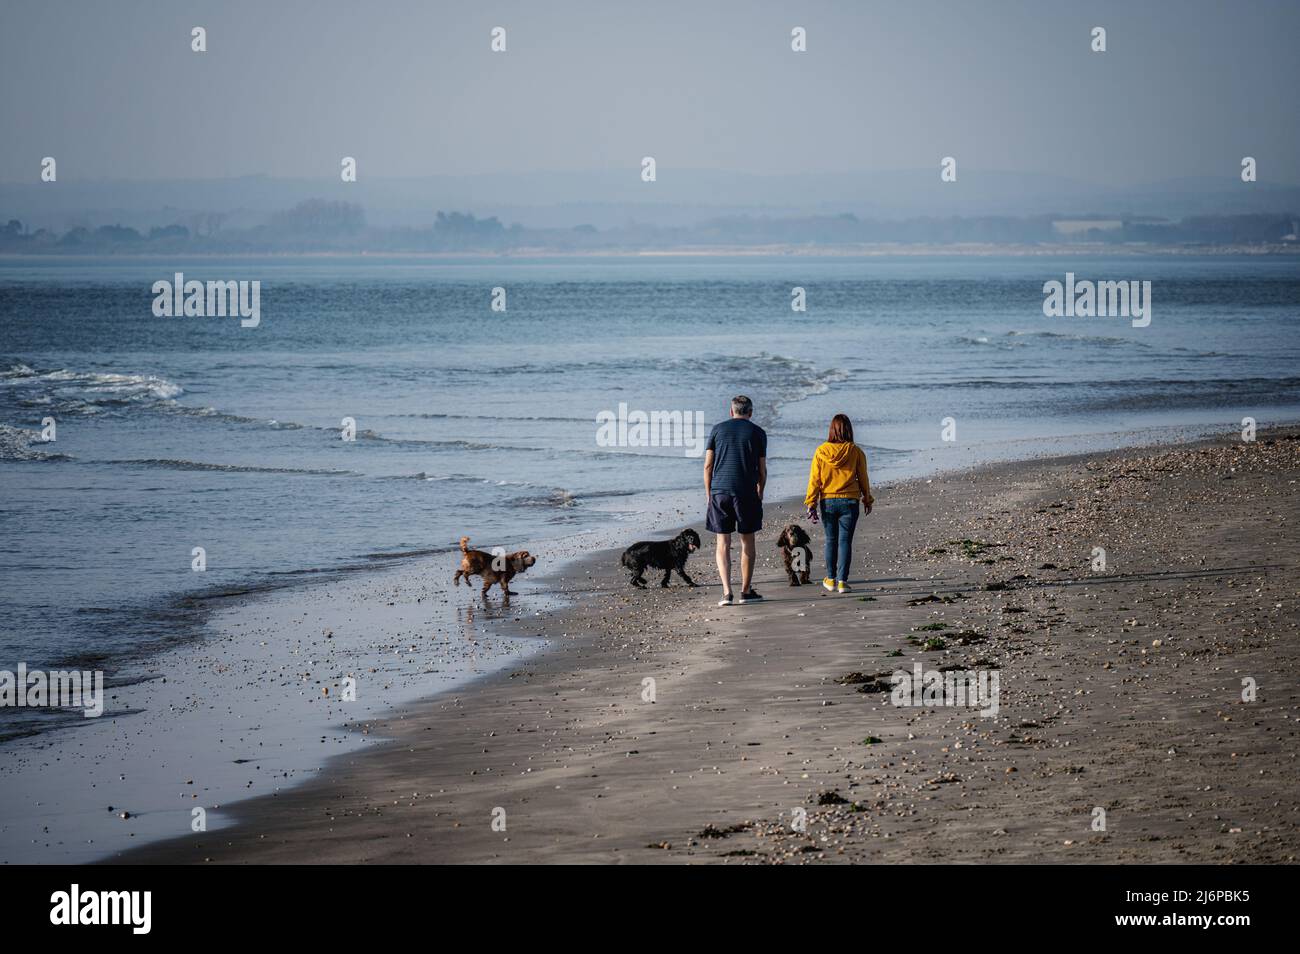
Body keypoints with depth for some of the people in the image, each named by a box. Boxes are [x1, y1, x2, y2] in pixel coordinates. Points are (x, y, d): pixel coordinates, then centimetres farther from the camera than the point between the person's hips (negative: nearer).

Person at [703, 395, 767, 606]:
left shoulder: (718, 430, 8)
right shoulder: (757, 433, 5)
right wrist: (759, 495, 16)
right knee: (747, 541, 10)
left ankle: (726, 592, -6)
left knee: (723, 543, 4)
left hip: (719, 491, 1)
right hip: (747, 492, -1)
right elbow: (762, 470, 4)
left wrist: (709, 495, 11)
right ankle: (746, 591, 12)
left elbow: (708, 466, 5)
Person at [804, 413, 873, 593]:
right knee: (845, 541, 2)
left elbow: (814, 480, -3)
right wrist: (867, 499, 15)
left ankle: (831, 580, 21)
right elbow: (863, 478, 2)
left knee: (831, 540, 14)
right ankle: (842, 581, -3)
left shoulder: (821, 452, -4)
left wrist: (811, 504, 3)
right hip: (849, 502, -1)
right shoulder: (855, 452, -6)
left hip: (827, 502, 1)